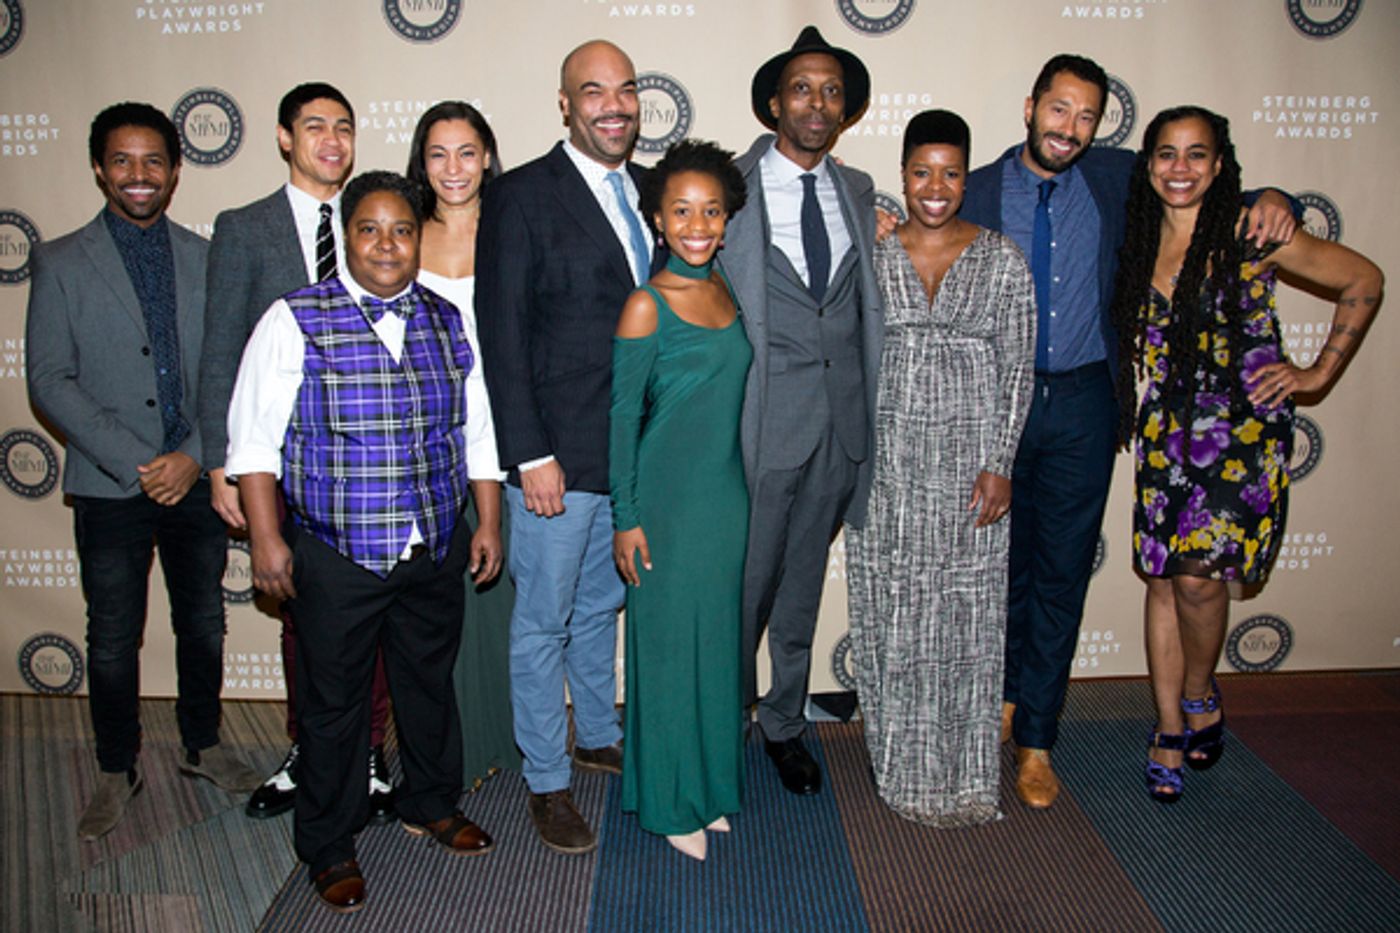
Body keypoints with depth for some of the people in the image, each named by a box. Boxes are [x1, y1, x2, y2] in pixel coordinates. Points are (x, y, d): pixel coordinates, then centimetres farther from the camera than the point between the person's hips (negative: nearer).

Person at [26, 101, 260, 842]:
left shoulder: (205, 259, 6)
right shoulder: (60, 263, 0)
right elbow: (48, 380, -5)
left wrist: (195, 455, -10)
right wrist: (133, 462, -14)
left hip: (196, 477, 2)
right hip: (110, 487, -2)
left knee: (204, 626, 13)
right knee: (113, 641, 7)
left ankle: (202, 746, 32)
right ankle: (117, 773, 25)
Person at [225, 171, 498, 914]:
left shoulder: (448, 322, 5)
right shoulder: (296, 321, -8)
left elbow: (474, 430, 12)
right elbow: (255, 435, -7)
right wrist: (266, 536, -10)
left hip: (436, 547, 4)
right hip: (337, 554, -4)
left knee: (430, 681, 20)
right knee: (335, 700, 9)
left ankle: (431, 803, 44)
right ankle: (330, 846, 30)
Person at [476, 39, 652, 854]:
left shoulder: (650, 189, 10)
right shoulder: (521, 197, -8)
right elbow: (502, 334, -11)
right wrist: (531, 456, -16)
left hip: (636, 450, 6)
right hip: (561, 455, -6)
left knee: (603, 604, 21)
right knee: (544, 623, 6)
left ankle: (598, 735, 40)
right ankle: (547, 781, 22)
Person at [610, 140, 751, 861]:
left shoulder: (731, 292, 7)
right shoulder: (645, 306, -12)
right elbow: (622, 415, -11)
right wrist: (626, 518, -12)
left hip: (728, 495, 6)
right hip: (668, 498, -6)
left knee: (718, 638, 15)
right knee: (668, 642, 5)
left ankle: (710, 783, 33)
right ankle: (670, 800, 23)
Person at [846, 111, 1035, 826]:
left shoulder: (1002, 259, 2)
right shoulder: (871, 255, 4)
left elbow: (1018, 369, 1)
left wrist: (1000, 464, -7)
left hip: (972, 457, 0)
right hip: (888, 460, 1)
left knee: (968, 617, 6)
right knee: (893, 614, 6)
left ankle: (966, 773, 23)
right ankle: (905, 765, 23)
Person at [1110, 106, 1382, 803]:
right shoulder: (1137, 243, 6)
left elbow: (1362, 280, 2)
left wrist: (1320, 372, 2)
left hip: (1241, 430, -4)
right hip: (1164, 431, 4)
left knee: (1198, 575, -12)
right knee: (1164, 578, 6)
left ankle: (1201, 698, 17)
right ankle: (1170, 730, 19)